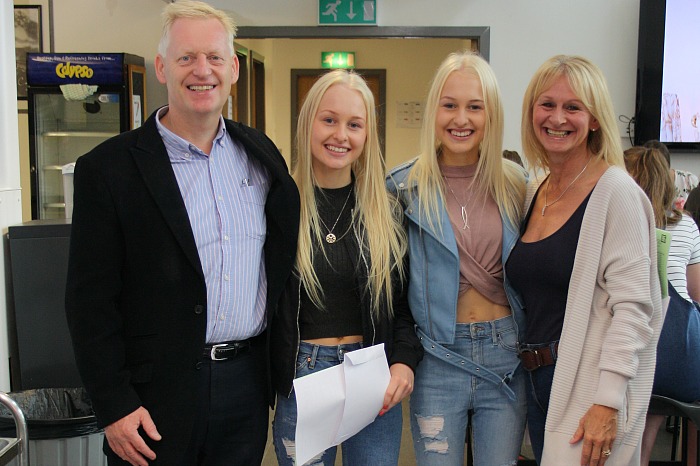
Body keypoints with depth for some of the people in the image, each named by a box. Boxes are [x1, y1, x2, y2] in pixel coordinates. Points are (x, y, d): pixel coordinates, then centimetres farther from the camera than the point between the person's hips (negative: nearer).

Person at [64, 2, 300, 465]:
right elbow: (90, 300, -8)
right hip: (157, 397, -4)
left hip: (247, 381, 4)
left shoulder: (259, 152, 6)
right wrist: (114, 406, -11)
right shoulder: (108, 168, -8)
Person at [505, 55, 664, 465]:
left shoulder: (614, 191, -11)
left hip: (589, 385, -7)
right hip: (539, 383, 7)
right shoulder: (533, 193, 9)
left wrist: (608, 402, -21)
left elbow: (632, 304, -17)